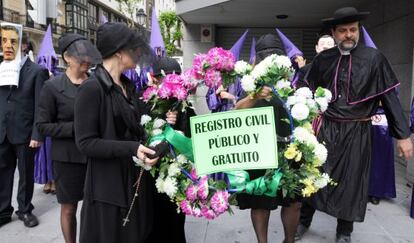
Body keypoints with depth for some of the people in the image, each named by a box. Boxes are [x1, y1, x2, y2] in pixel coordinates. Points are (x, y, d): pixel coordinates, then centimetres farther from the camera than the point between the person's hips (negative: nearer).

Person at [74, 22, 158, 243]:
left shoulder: (127, 85, 8)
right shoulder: (91, 88, -17)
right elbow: (85, 142, -18)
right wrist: (131, 149, -26)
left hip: (135, 177, 8)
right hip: (108, 183, -7)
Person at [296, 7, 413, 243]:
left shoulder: (373, 58, -5)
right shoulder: (323, 59, 1)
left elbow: (390, 97, -4)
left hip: (357, 132, -1)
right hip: (325, 129, 1)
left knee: (351, 181, 11)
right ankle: (303, 220, 31)